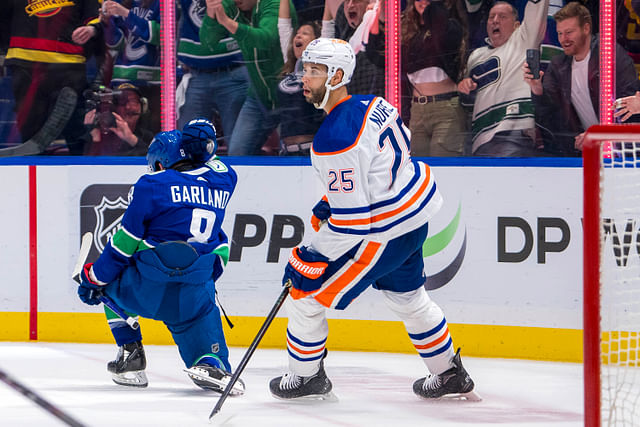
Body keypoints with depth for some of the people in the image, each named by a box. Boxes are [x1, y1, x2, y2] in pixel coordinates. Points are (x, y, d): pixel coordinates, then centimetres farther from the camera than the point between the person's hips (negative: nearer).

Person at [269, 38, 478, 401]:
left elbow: (351, 220, -28)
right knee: (408, 297, 28)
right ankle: (450, 375, 40)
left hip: (382, 234, -9)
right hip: (415, 216, 9)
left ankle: (306, 377, 20)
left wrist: (311, 259, -16)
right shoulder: (372, 105, -2)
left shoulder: (334, 140, -28)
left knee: (307, 292, 5)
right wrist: (330, 204, 19)